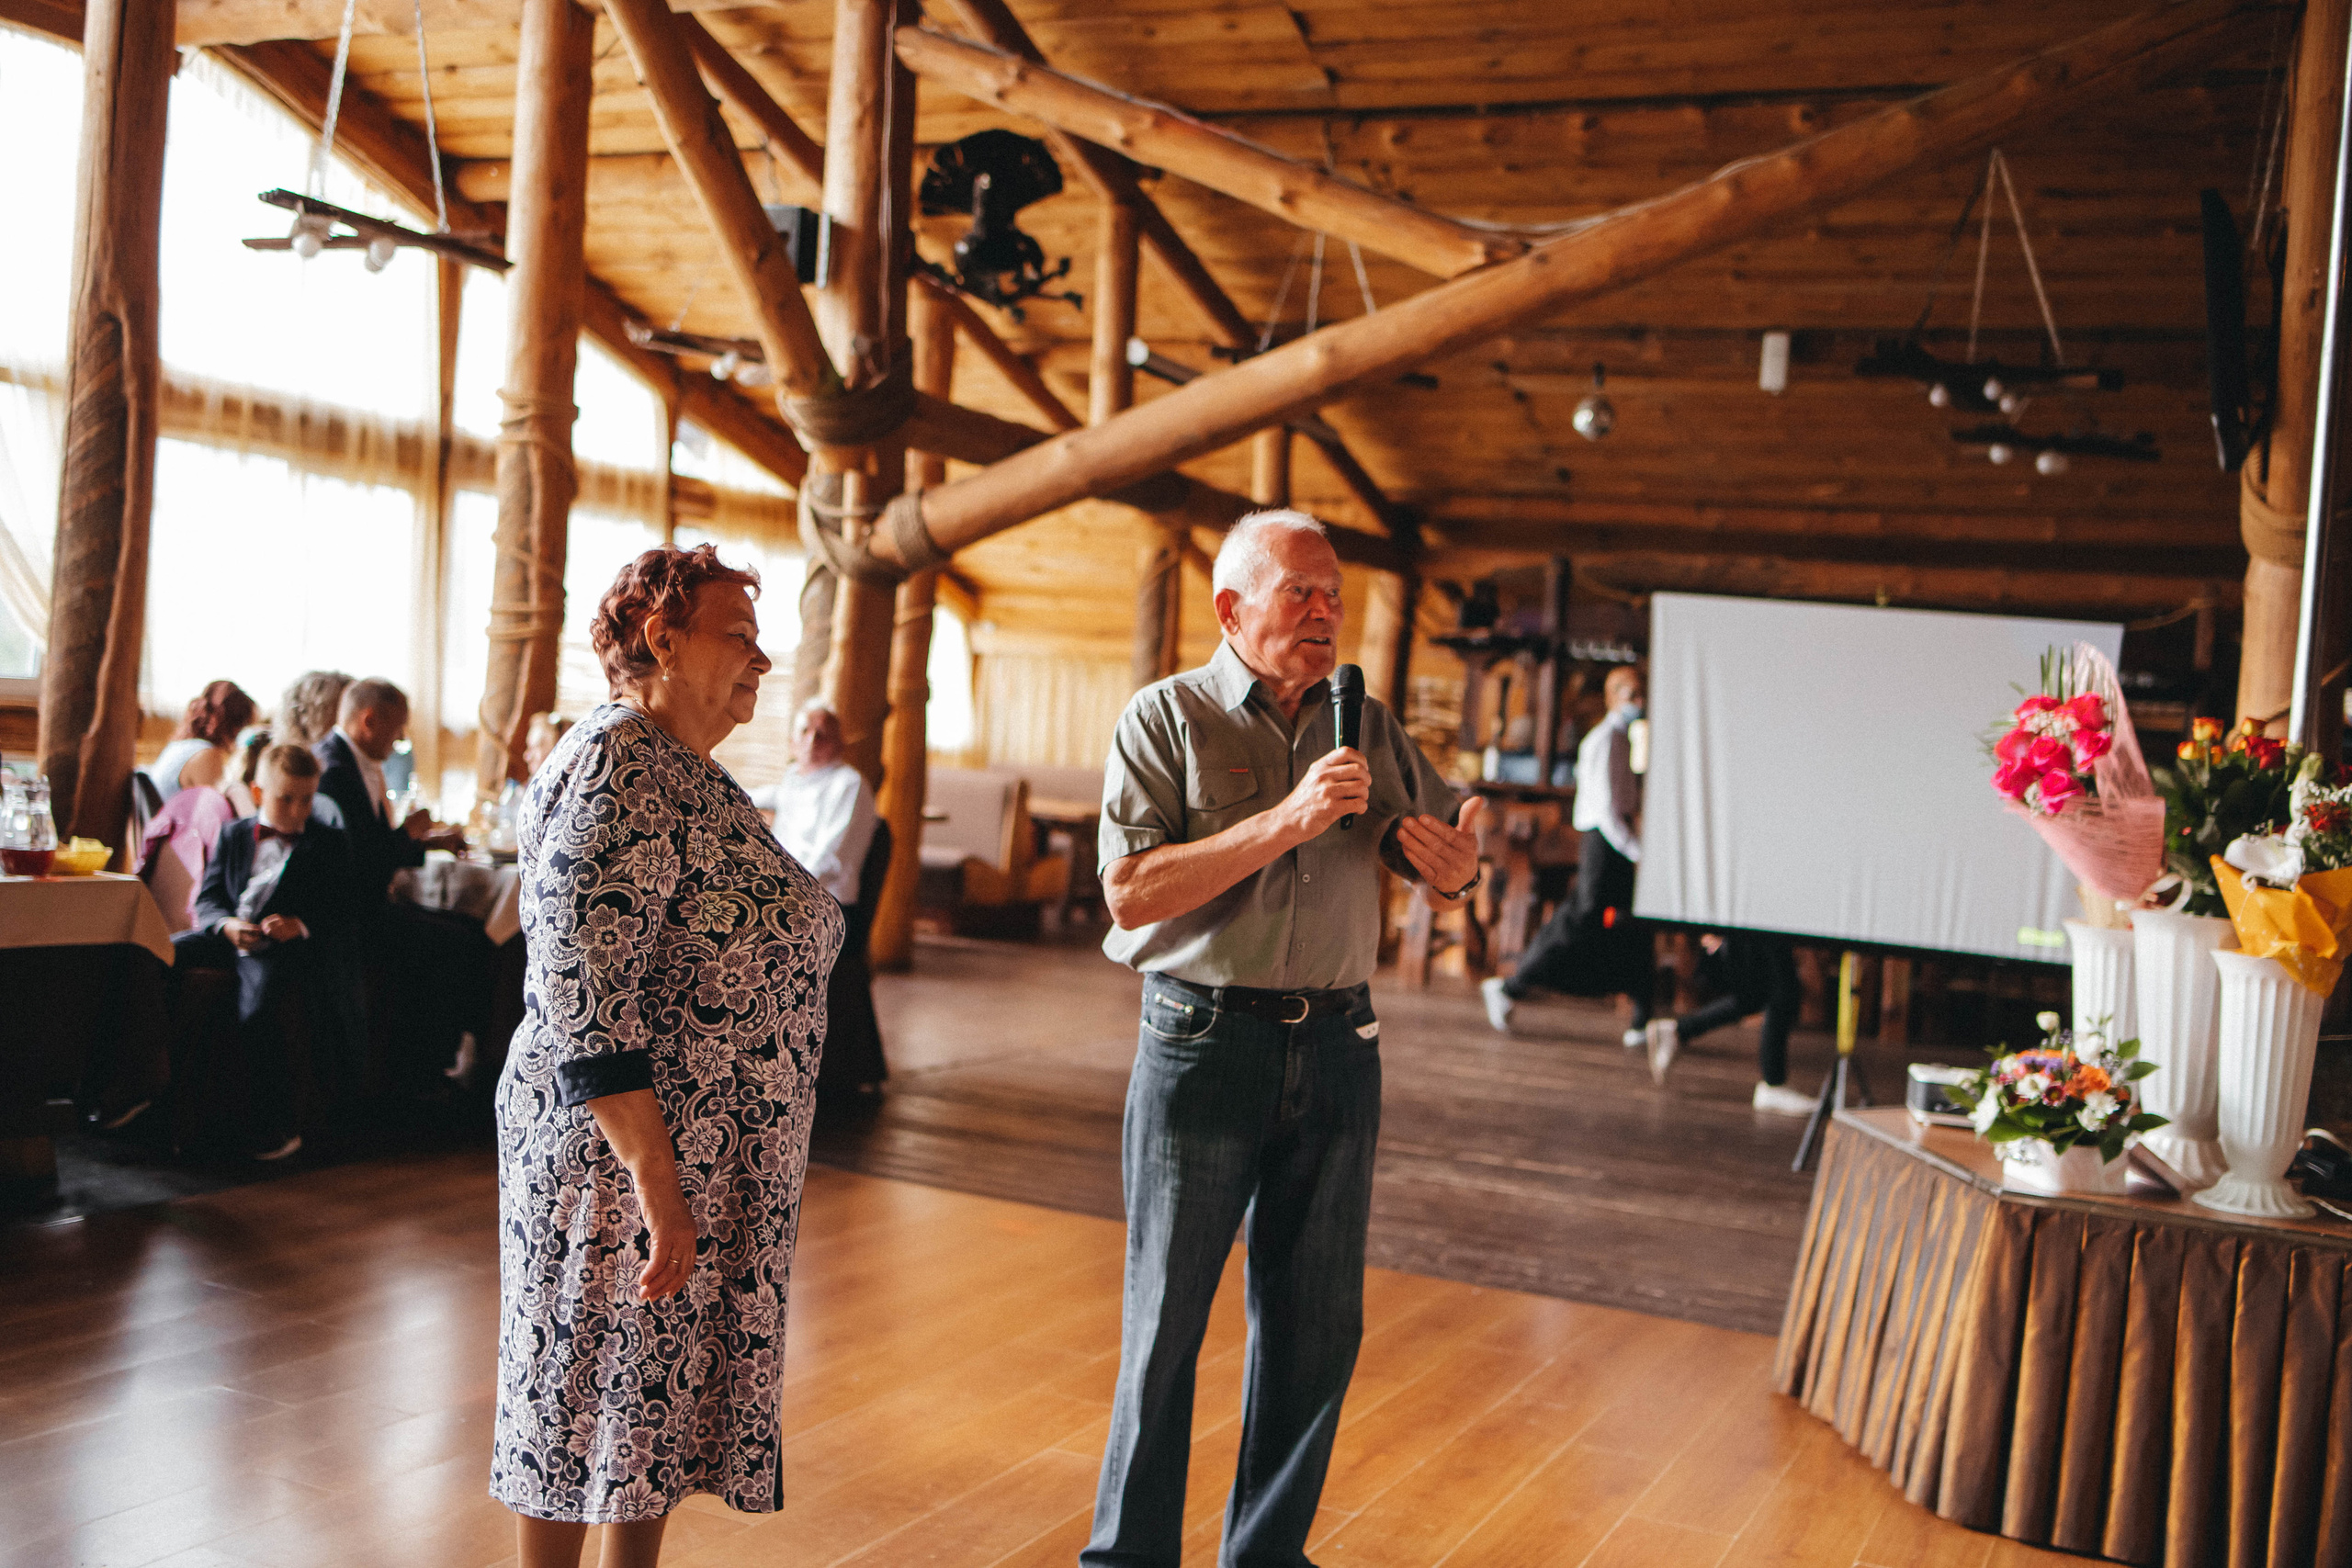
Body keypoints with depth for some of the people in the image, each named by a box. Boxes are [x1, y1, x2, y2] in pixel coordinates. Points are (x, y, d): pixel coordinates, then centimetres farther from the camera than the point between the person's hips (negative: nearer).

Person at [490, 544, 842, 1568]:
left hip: (711, 1165, 9)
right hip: (624, 1151, -9)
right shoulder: (614, 767, -18)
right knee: (590, 1393, 5)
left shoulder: (692, 774, 13)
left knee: (657, 1398, 18)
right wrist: (655, 1179, -26)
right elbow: (582, 1001, -25)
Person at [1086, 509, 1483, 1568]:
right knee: (1166, 1319, 5)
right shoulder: (1167, 717, -4)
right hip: (1204, 1043, -4)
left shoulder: (1369, 727, 10)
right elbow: (1131, 891, -16)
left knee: (1318, 1325, 10)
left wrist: (1451, 862, -13)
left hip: (1337, 1049, 4)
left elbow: (1448, 872, 12)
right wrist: (1289, 819, -22)